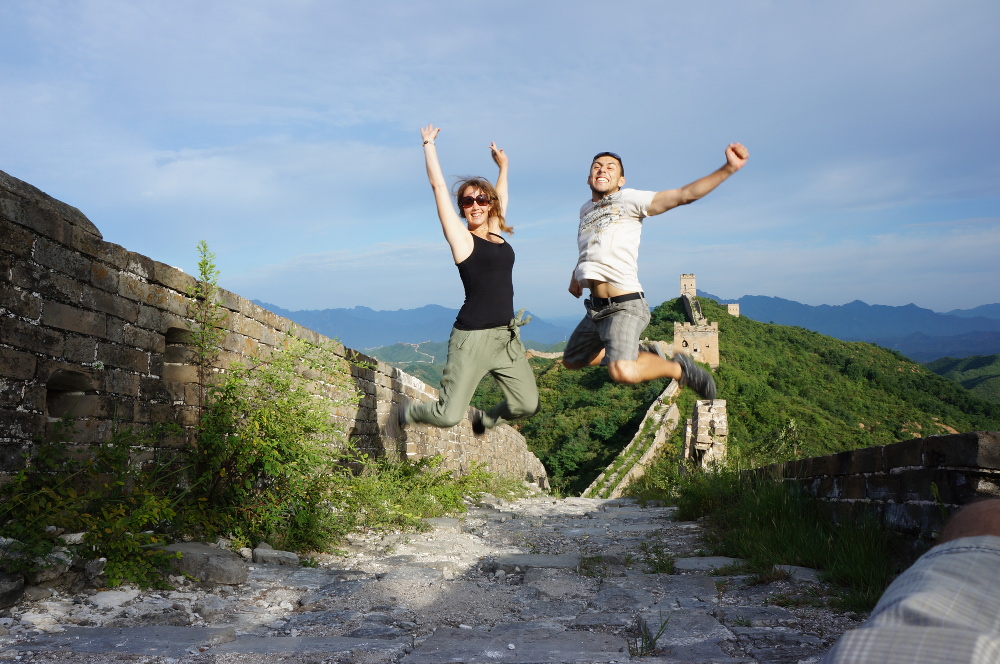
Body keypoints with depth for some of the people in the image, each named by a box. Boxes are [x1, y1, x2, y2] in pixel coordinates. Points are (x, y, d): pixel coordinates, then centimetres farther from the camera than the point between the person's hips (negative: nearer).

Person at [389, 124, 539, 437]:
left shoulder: (497, 234, 13)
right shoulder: (461, 237, -2)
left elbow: (501, 198, 32)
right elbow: (439, 186, -1)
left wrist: (503, 166, 40)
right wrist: (429, 144, 9)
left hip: (507, 337, 6)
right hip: (473, 338, -6)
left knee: (527, 405, -1)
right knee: (448, 416, -9)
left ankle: (482, 419, 29)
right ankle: (405, 413, 23)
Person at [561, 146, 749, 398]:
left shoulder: (628, 200, -7)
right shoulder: (585, 209, 14)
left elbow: (684, 194, -19)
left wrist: (728, 168, -29)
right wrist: (576, 275, 18)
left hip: (624, 306, -8)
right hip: (595, 308, 8)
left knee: (622, 372, -30)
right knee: (571, 361, 21)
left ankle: (678, 368, -1)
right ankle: (641, 353, 31)